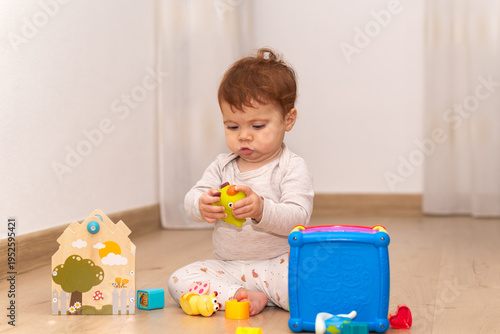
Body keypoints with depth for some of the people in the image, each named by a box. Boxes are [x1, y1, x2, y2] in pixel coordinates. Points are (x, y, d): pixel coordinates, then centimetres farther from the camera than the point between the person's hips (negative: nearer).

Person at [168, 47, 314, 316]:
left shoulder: (292, 167, -6)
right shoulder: (222, 165, 9)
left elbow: (298, 217, -17)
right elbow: (190, 200, 0)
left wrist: (262, 210, -37)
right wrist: (202, 205, -26)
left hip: (277, 263, -5)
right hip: (227, 267, 5)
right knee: (179, 281, -16)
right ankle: (242, 296, -24)